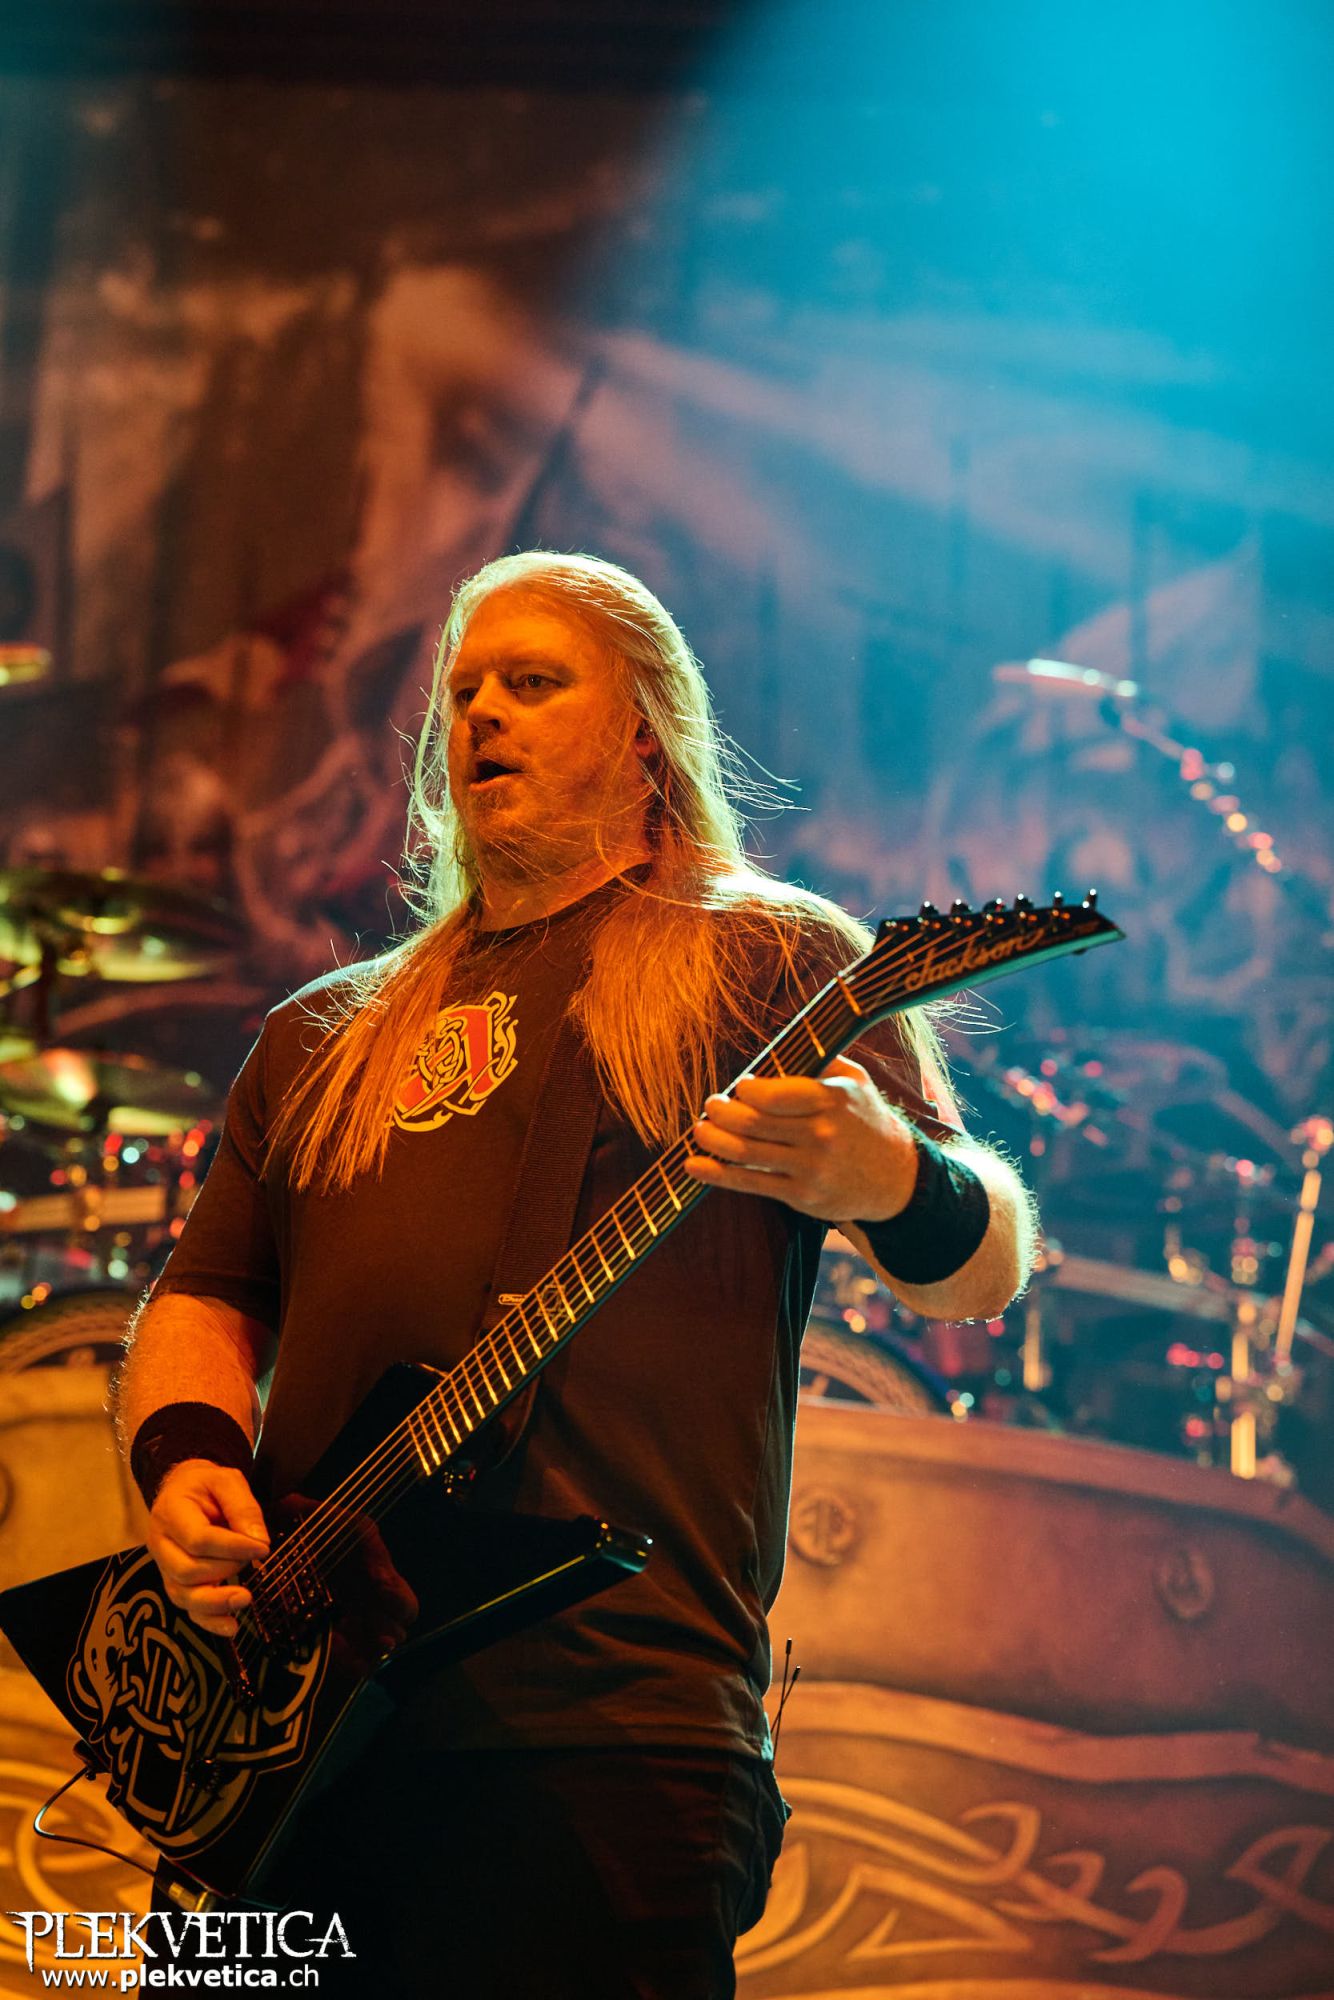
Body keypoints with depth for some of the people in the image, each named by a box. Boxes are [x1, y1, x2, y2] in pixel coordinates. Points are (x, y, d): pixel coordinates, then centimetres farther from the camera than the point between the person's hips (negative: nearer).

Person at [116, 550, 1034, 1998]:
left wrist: (891, 1184, -24)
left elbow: (984, 1272, 0)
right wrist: (187, 1456, 0)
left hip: (603, 1736, -5)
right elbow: (203, 1292, 22)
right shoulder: (320, 1036, 23)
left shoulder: (772, 963, 7)